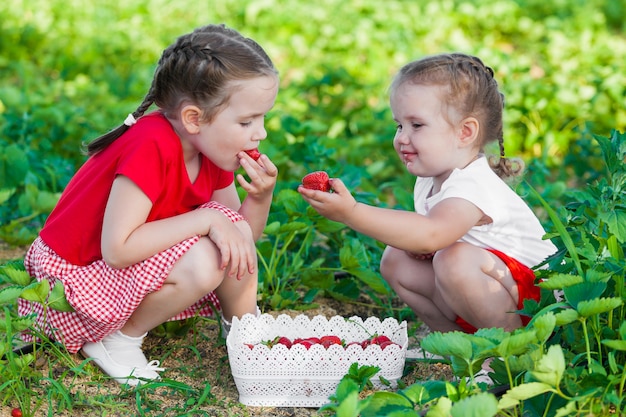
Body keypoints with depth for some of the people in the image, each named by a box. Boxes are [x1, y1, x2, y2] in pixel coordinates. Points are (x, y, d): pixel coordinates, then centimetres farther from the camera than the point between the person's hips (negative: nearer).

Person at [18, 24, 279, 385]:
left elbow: (240, 239, 3)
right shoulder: (152, 148, -30)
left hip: (132, 270, 8)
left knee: (236, 232, -6)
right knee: (201, 261, -28)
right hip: (72, 278, -8)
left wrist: (262, 197, -17)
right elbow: (117, 249, -34)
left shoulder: (210, 146, -4)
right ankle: (116, 340, -7)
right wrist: (208, 219, -32)